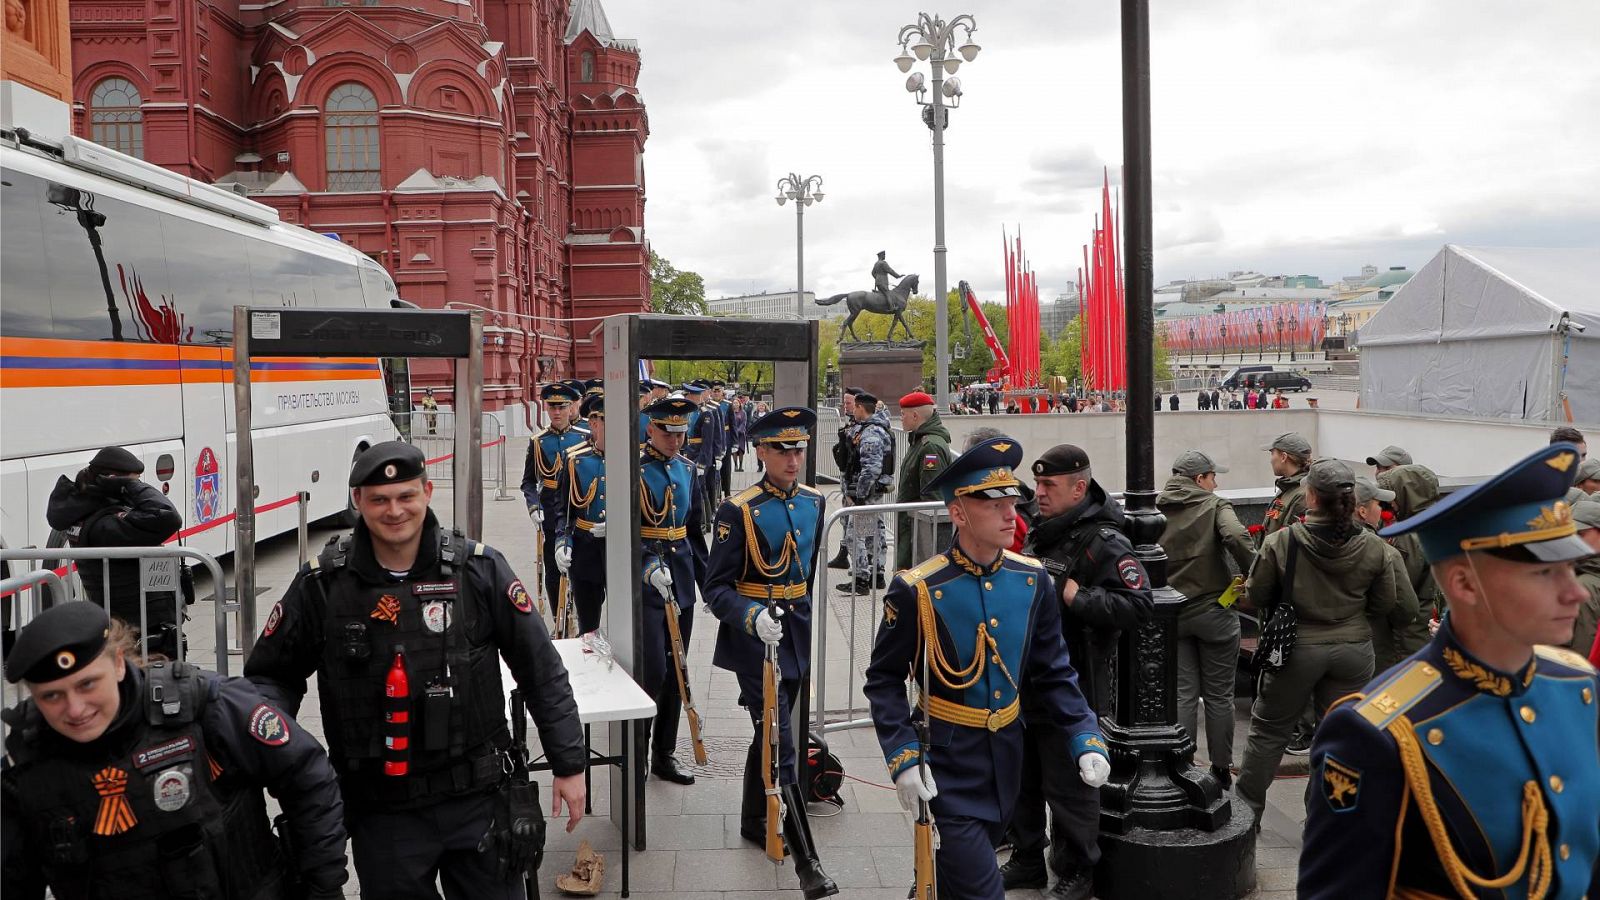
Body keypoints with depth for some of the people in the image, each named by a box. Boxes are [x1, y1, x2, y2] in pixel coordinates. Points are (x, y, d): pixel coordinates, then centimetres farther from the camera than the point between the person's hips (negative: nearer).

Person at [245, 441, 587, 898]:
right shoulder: (322, 584, -5)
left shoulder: (479, 569, -7)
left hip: (478, 800, 0)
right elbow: (272, 675, 9)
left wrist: (569, 765, 1)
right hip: (380, 811, 1)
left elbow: (543, 671, -1)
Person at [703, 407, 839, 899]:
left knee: (770, 732, 19)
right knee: (781, 744, -8)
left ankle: (753, 821, 38)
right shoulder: (738, 511, -14)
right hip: (753, 637, -6)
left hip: (796, 632, 6)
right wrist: (753, 617, -30)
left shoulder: (814, 502, 3)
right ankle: (806, 860, -4)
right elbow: (717, 588, -14)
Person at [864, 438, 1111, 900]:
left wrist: (1087, 740, -7)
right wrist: (903, 757, -18)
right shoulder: (916, 590, -17)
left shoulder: (1034, 581, -4)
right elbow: (884, 680, -9)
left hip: (1007, 758, 5)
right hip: (947, 767, -5)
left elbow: (1053, 675, 3)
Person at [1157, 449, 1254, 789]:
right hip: (1214, 610, -3)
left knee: (1183, 694, 9)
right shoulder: (1214, 506, -5)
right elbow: (1237, 537, -24)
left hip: (1171, 615, 3)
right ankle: (1221, 770, 17)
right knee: (1219, 695, 9)